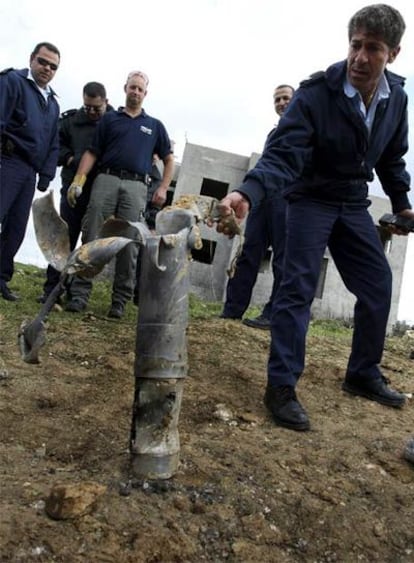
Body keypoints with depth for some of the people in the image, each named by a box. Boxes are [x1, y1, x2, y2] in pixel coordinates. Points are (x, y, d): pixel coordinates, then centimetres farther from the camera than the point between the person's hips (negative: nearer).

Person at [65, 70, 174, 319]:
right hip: (106, 180, 0)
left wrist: (163, 188, 6)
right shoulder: (109, 118, 17)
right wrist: (78, 180, -4)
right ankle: (80, 293, -4)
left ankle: (121, 300, 1)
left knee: (129, 244, -4)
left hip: (136, 186, 0)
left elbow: (169, 159, 20)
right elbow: (92, 153, 10)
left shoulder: (155, 126, 19)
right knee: (91, 238, -7)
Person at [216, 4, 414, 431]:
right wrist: (247, 194, -48)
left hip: (353, 204, 6)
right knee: (298, 288, -13)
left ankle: (362, 374, 23)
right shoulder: (316, 93, -22)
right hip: (310, 199, -6)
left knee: (378, 285, 6)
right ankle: (281, 386, -7)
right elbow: (282, 153, -31)